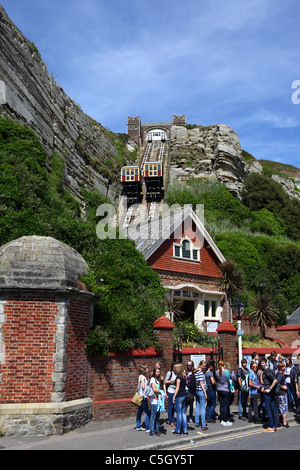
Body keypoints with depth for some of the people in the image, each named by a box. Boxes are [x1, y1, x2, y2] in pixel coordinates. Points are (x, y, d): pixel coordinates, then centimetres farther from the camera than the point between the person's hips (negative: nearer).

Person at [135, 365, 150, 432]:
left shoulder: (140, 376, 13)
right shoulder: (143, 377, -15)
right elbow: (143, 387, -22)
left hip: (140, 396, 9)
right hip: (143, 396, -9)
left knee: (140, 411, 15)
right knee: (147, 412, -5)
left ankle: (138, 426, 22)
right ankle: (148, 428, -3)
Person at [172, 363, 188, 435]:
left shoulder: (178, 376, -11)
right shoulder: (184, 376, 12)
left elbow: (177, 387, -12)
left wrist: (174, 397, -9)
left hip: (179, 396, -8)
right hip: (184, 395, 8)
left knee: (179, 413, -1)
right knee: (183, 413, 11)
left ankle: (178, 430, 6)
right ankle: (185, 430, 13)